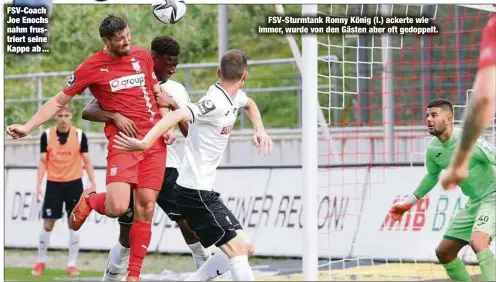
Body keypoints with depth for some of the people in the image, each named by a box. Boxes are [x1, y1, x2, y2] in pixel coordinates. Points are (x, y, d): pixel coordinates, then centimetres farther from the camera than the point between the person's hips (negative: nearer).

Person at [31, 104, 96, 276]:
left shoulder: (79, 135, -3)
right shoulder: (46, 136, -3)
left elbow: (86, 162, 2)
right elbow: (43, 162, 0)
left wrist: (93, 183, -4)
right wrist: (38, 185, -6)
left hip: (74, 184, 0)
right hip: (53, 184, 0)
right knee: (48, 224, 1)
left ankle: (72, 264, 8)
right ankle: (41, 262, 16)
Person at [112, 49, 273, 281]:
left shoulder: (235, 97, 8)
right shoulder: (216, 102, -20)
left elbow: (250, 104, 33)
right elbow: (177, 115, -35)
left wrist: (260, 130, 15)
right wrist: (145, 143, -48)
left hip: (202, 190, 10)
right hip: (195, 192, -10)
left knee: (245, 247, 11)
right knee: (238, 249, -15)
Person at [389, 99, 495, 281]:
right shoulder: (433, 150, 0)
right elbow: (432, 176, 20)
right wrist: (409, 203, 23)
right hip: (474, 202, 9)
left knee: (477, 241, -33)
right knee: (443, 252, 10)